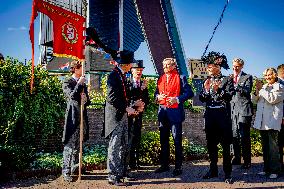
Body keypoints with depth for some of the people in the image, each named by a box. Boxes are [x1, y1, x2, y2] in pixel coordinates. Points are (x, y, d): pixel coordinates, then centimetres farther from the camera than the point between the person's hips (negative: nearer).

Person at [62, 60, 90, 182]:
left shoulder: (82, 83, 18)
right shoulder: (67, 83, -3)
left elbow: (87, 100, 21)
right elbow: (72, 96, -19)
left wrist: (85, 100, -1)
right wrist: (79, 84, -15)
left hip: (82, 116, 7)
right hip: (73, 117, -7)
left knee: (78, 145, 13)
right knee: (70, 145, -5)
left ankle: (75, 169, 23)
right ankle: (66, 172, 2)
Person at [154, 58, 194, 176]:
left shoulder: (180, 78, -2)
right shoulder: (161, 79, 15)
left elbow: (189, 93, -8)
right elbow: (156, 93, 18)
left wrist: (177, 99, -19)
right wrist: (158, 97, -4)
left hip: (175, 112, -6)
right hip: (162, 112, 6)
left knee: (177, 140, -2)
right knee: (163, 140, 12)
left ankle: (178, 167, 6)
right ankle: (164, 164, 22)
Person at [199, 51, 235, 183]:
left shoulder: (226, 80, 0)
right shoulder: (207, 81, 13)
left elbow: (229, 96, -9)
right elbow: (201, 98, 10)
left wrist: (218, 89, -20)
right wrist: (206, 89, -7)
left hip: (223, 114, -4)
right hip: (209, 115, 5)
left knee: (225, 144, -1)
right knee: (211, 144, 10)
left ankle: (227, 173, 7)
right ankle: (213, 170, 22)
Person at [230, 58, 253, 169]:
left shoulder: (247, 77, 2)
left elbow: (247, 91, -14)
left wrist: (236, 84, -24)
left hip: (244, 110, -5)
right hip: (233, 110, 5)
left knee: (244, 137, -5)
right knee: (234, 136, 10)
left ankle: (247, 161, 4)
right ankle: (237, 158, 22)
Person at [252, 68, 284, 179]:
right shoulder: (264, 87, 19)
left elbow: (272, 99, -13)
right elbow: (254, 100, 14)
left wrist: (261, 89, -10)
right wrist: (257, 90, -3)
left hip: (272, 121, -6)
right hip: (262, 122, 6)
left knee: (273, 147, -6)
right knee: (265, 147, 10)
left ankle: (275, 170, 0)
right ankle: (267, 168, 19)